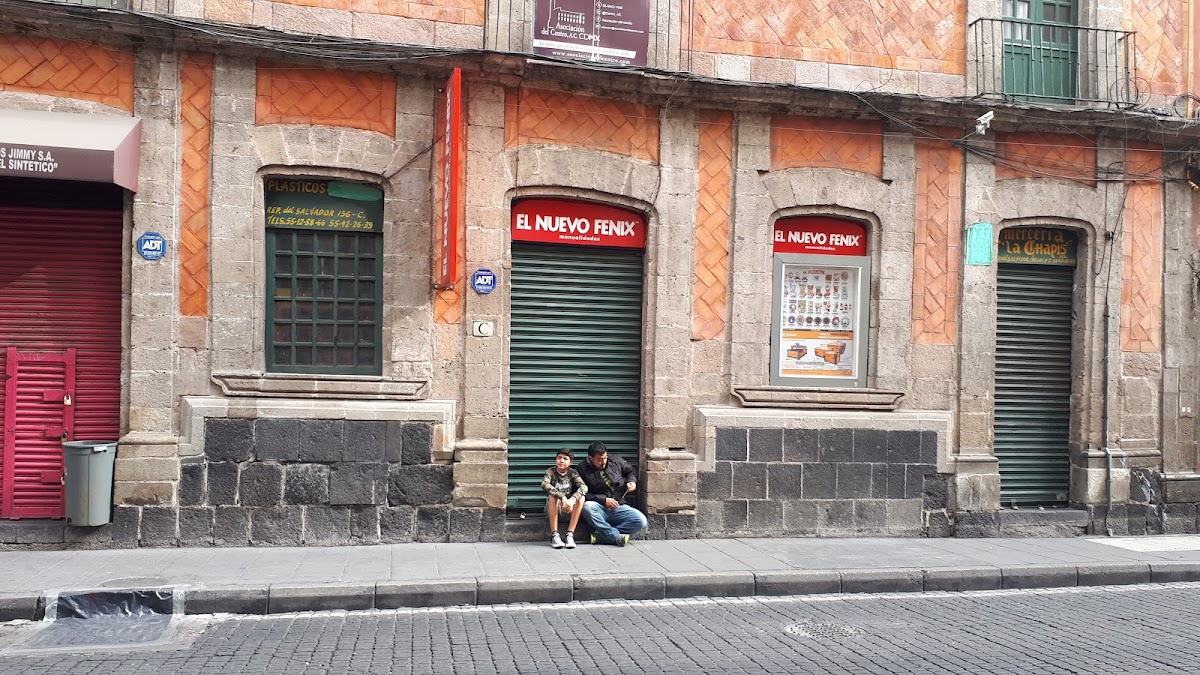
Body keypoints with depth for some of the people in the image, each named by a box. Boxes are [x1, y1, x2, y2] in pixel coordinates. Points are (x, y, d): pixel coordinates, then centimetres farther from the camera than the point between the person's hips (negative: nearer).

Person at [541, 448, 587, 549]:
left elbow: (584, 487, -21)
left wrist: (572, 500, -40)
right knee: (552, 496, -32)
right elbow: (544, 484, -29)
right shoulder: (550, 471, -7)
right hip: (553, 508, -1)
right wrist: (562, 497, -41)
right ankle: (554, 535, -30)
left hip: (569, 507, 2)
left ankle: (570, 534, -26)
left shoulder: (573, 473, -3)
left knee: (581, 497, -25)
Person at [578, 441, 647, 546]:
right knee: (587, 507, -38)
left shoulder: (615, 460, 9)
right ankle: (616, 536, -30)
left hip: (619, 507, 3)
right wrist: (604, 500, -16)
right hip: (599, 507, -3)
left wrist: (632, 481, 5)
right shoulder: (583, 469, -1)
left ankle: (601, 535, -24)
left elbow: (630, 471, 26)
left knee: (641, 521, -24)